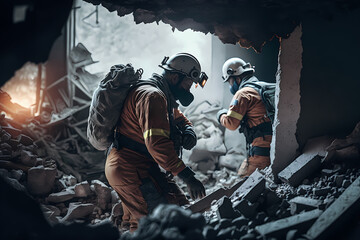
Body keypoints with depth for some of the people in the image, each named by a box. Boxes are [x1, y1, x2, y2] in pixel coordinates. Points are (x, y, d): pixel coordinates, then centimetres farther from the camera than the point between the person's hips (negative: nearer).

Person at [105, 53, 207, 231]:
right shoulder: (152, 96, -17)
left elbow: (180, 119, 28)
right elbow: (157, 142, -27)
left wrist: (188, 132, 1)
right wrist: (187, 177, -27)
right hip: (132, 169, -11)